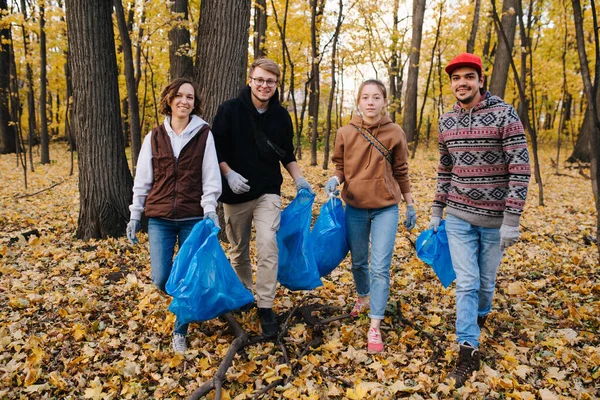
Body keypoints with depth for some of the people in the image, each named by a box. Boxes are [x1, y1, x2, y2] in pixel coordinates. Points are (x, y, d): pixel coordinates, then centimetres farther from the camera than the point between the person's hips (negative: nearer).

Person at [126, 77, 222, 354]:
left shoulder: (204, 134, 1)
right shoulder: (154, 137, 7)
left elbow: (210, 176, -3)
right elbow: (142, 179, 9)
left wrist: (210, 210, -13)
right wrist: (135, 215, 7)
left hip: (193, 219, -1)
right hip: (160, 219, 2)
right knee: (161, 279, -2)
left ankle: (180, 333, 19)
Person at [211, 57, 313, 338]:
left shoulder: (281, 116, 3)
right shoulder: (230, 109, -6)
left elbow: (287, 155, 13)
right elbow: (216, 148, -5)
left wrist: (299, 179, 0)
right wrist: (229, 174, -18)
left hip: (268, 193, 1)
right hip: (235, 193, 0)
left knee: (268, 245, -15)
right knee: (238, 250, 11)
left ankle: (265, 307, -5)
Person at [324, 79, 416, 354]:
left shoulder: (395, 133, -4)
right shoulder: (346, 133, -3)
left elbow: (401, 172, 5)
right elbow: (340, 167, 7)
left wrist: (410, 205, 8)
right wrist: (335, 180, -16)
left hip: (385, 208, -2)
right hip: (355, 208, 2)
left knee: (380, 267, -6)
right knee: (358, 262, 17)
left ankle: (374, 327, 2)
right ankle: (363, 298, 46)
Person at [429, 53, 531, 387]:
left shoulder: (504, 115, -11)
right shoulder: (447, 121, 3)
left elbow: (520, 169, -14)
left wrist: (512, 220, -18)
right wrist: (437, 211, 13)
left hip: (494, 218, -2)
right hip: (459, 217, 3)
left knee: (486, 280, 14)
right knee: (466, 282, 1)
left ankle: (481, 314, 45)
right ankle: (469, 350, 10)